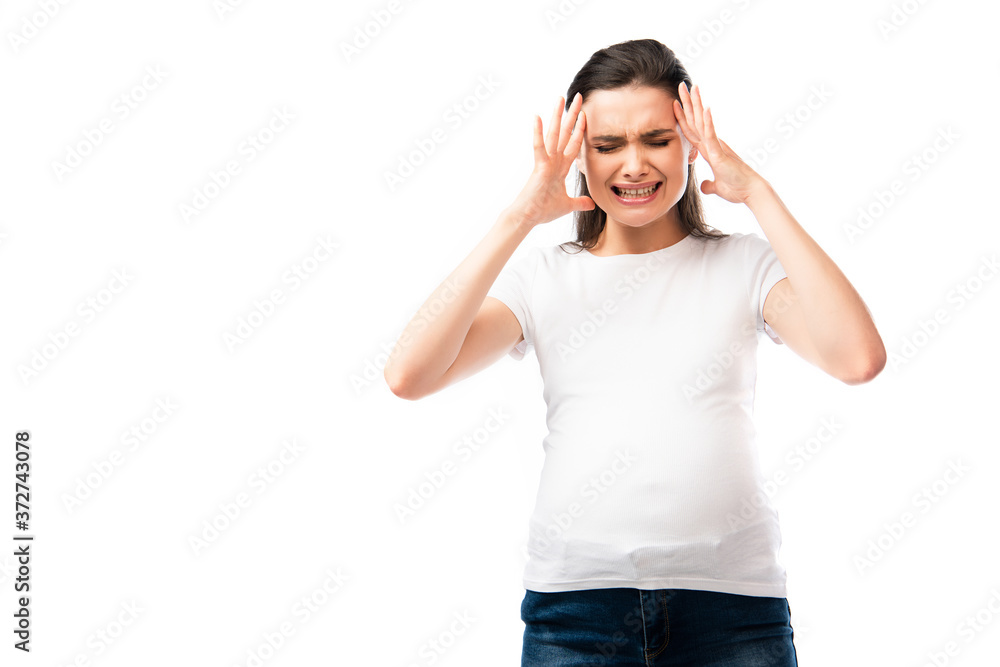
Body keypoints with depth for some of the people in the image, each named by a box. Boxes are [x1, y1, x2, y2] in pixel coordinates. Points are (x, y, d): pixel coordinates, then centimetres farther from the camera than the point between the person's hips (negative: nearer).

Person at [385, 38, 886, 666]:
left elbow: (859, 359, -14)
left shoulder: (744, 265, 5)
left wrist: (759, 194, -8)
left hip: (730, 603, 0)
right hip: (575, 602, 1)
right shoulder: (543, 277, 8)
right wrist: (519, 219, -7)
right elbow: (409, 375, -7)